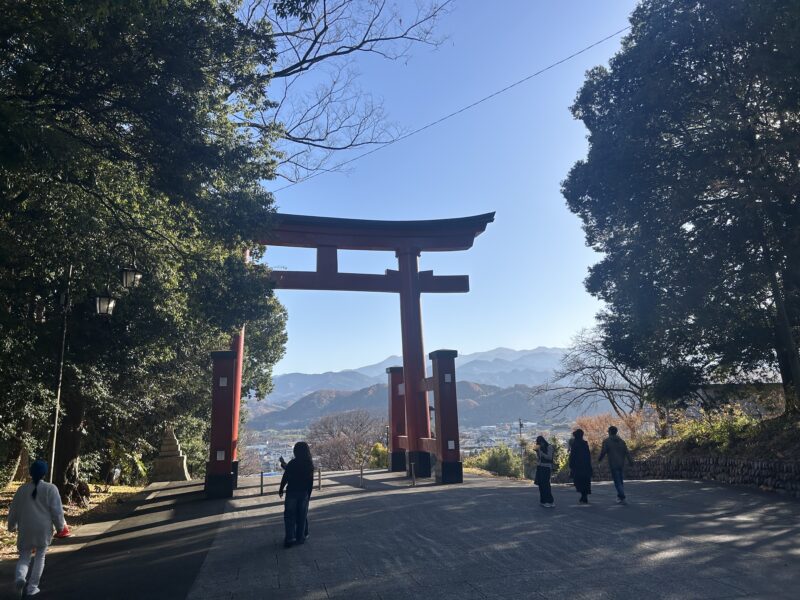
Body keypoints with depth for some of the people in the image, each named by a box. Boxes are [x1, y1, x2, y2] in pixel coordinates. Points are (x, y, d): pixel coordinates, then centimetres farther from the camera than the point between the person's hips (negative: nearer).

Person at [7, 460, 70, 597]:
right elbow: (57, 510, -8)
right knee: (40, 557, 12)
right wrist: (60, 527, 5)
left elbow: (14, 509, 11)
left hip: (25, 528, 2)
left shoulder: (22, 488, 1)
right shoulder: (50, 488, -8)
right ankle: (32, 587, 14)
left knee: (24, 556, 13)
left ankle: (20, 577, -14)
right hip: (43, 528, -2)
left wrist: (12, 525, 27)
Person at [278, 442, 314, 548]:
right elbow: (311, 482, 3)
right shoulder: (310, 465, -1)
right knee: (302, 516, 12)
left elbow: (285, 478, -8)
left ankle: (290, 538, -2)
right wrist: (308, 494, 12)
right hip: (304, 493, 3)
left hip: (292, 492, -3)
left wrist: (281, 489, 6)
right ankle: (300, 538, 16)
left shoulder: (292, 463, -11)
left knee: (289, 515, 5)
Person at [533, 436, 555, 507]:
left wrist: (540, 452, -14)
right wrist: (537, 451, 1)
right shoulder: (541, 448, 15)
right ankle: (543, 501, 6)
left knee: (545, 484, -14)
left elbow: (549, 457, -13)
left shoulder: (549, 447, -4)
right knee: (541, 484, 0)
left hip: (546, 468, -7)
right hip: (540, 468, 7)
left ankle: (550, 502, -12)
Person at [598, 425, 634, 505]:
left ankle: (622, 498, -10)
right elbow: (626, 452, 2)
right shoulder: (621, 440, 9)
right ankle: (619, 496, 24)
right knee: (620, 481, 17)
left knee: (617, 482, -3)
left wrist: (599, 459, 11)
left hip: (613, 464, -5)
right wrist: (630, 461, 0)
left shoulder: (606, 441, -6)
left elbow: (603, 452, -6)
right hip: (621, 464, 5)